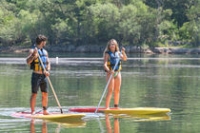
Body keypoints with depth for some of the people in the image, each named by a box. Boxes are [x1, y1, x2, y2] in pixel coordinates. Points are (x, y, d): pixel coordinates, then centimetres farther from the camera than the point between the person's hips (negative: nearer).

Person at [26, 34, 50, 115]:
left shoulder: (45, 52, 14)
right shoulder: (33, 51, -7)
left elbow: (48, 63, 12)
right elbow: (28, 62, -17)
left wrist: (47, 71, -6)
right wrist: (33, 55, -32)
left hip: (43, 76, 7)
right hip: (36, 75, -7)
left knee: (45, 94, 8)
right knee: (34, 94, -6)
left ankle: (45, 111, 16)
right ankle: (33, 111, -4)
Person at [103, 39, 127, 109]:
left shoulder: (118, 53, 10)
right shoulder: (107, 54, -7)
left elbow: (125, 59, 2)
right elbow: (105, 64, -17)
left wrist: (123, 52, -14)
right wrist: (109, 70, -35)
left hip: (118, 72, 6)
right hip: (110, 73, -6)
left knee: (117, 90, 10)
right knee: (110, 90, -12)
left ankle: (116, 106, 21)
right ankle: (107, 107, -14)